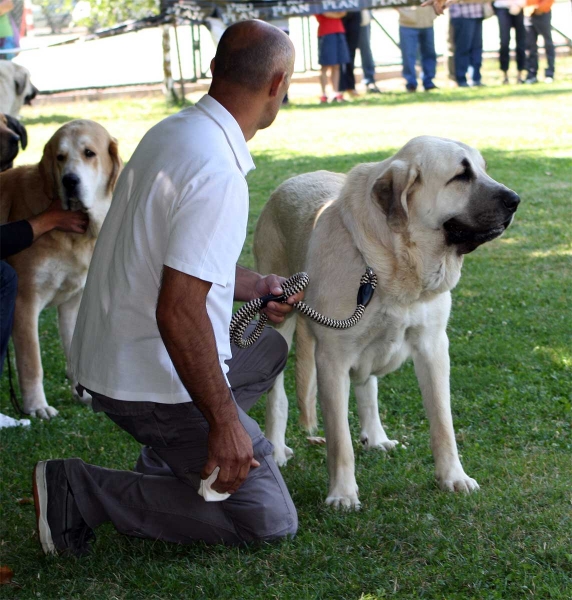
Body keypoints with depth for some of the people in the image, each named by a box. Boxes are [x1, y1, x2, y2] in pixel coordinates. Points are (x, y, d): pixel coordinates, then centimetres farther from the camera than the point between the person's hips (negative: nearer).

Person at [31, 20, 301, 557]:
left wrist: (257, 288, 31)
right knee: (268, 519, -5)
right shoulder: (218, 174, -25)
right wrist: (224, 422, -22)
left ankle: (167, 461, 17)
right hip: (155, 381, -10)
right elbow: (178, 312, -29)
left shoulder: (173, 132, 5)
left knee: (270, 347, 28)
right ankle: (80, 492, -6)